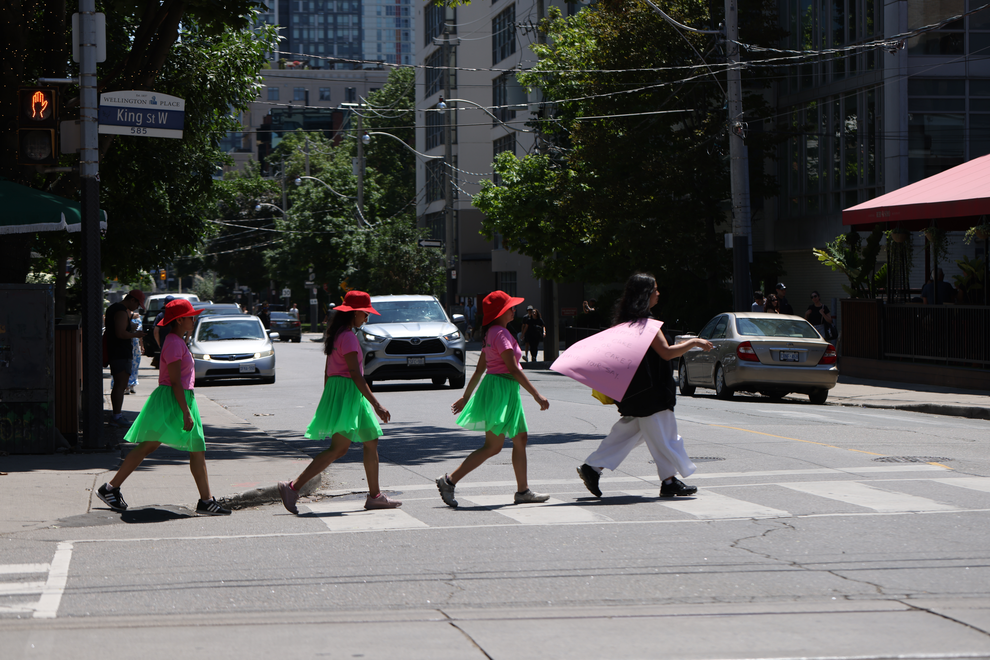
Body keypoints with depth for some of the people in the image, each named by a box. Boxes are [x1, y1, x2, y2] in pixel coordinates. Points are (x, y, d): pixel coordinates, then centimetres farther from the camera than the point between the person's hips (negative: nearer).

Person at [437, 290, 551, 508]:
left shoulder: (491, 334, 14)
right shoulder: (501, 333, -17)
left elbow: (479, 369, 18)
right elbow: (514, 369, -21)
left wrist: (466, 397, 22)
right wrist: (537, 395, -19)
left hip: (507, 392, 10)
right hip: (501, 389, -10)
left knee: (520, 439, 12)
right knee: (493, 446, -7)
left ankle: (523, 490, 17)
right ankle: (449, 481, -7)